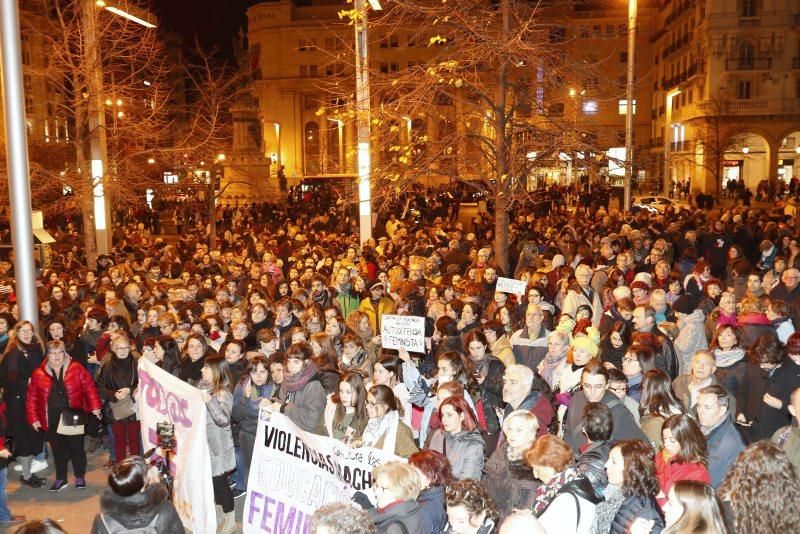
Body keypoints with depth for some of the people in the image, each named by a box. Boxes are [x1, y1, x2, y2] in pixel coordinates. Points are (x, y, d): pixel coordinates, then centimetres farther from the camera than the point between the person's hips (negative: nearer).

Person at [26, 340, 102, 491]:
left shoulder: (77, 369, -5)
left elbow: (89, 388, -5)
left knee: (76, 448, 8)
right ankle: (61, 478, 31)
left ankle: (80, 477, 26)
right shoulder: (38, 374, 0)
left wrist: (95, 407, -13)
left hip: (74, 418, -2)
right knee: (58, 450, 13)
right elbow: (32, 399, 4)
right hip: (52, 421, 2)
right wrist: (33, 419, -2)